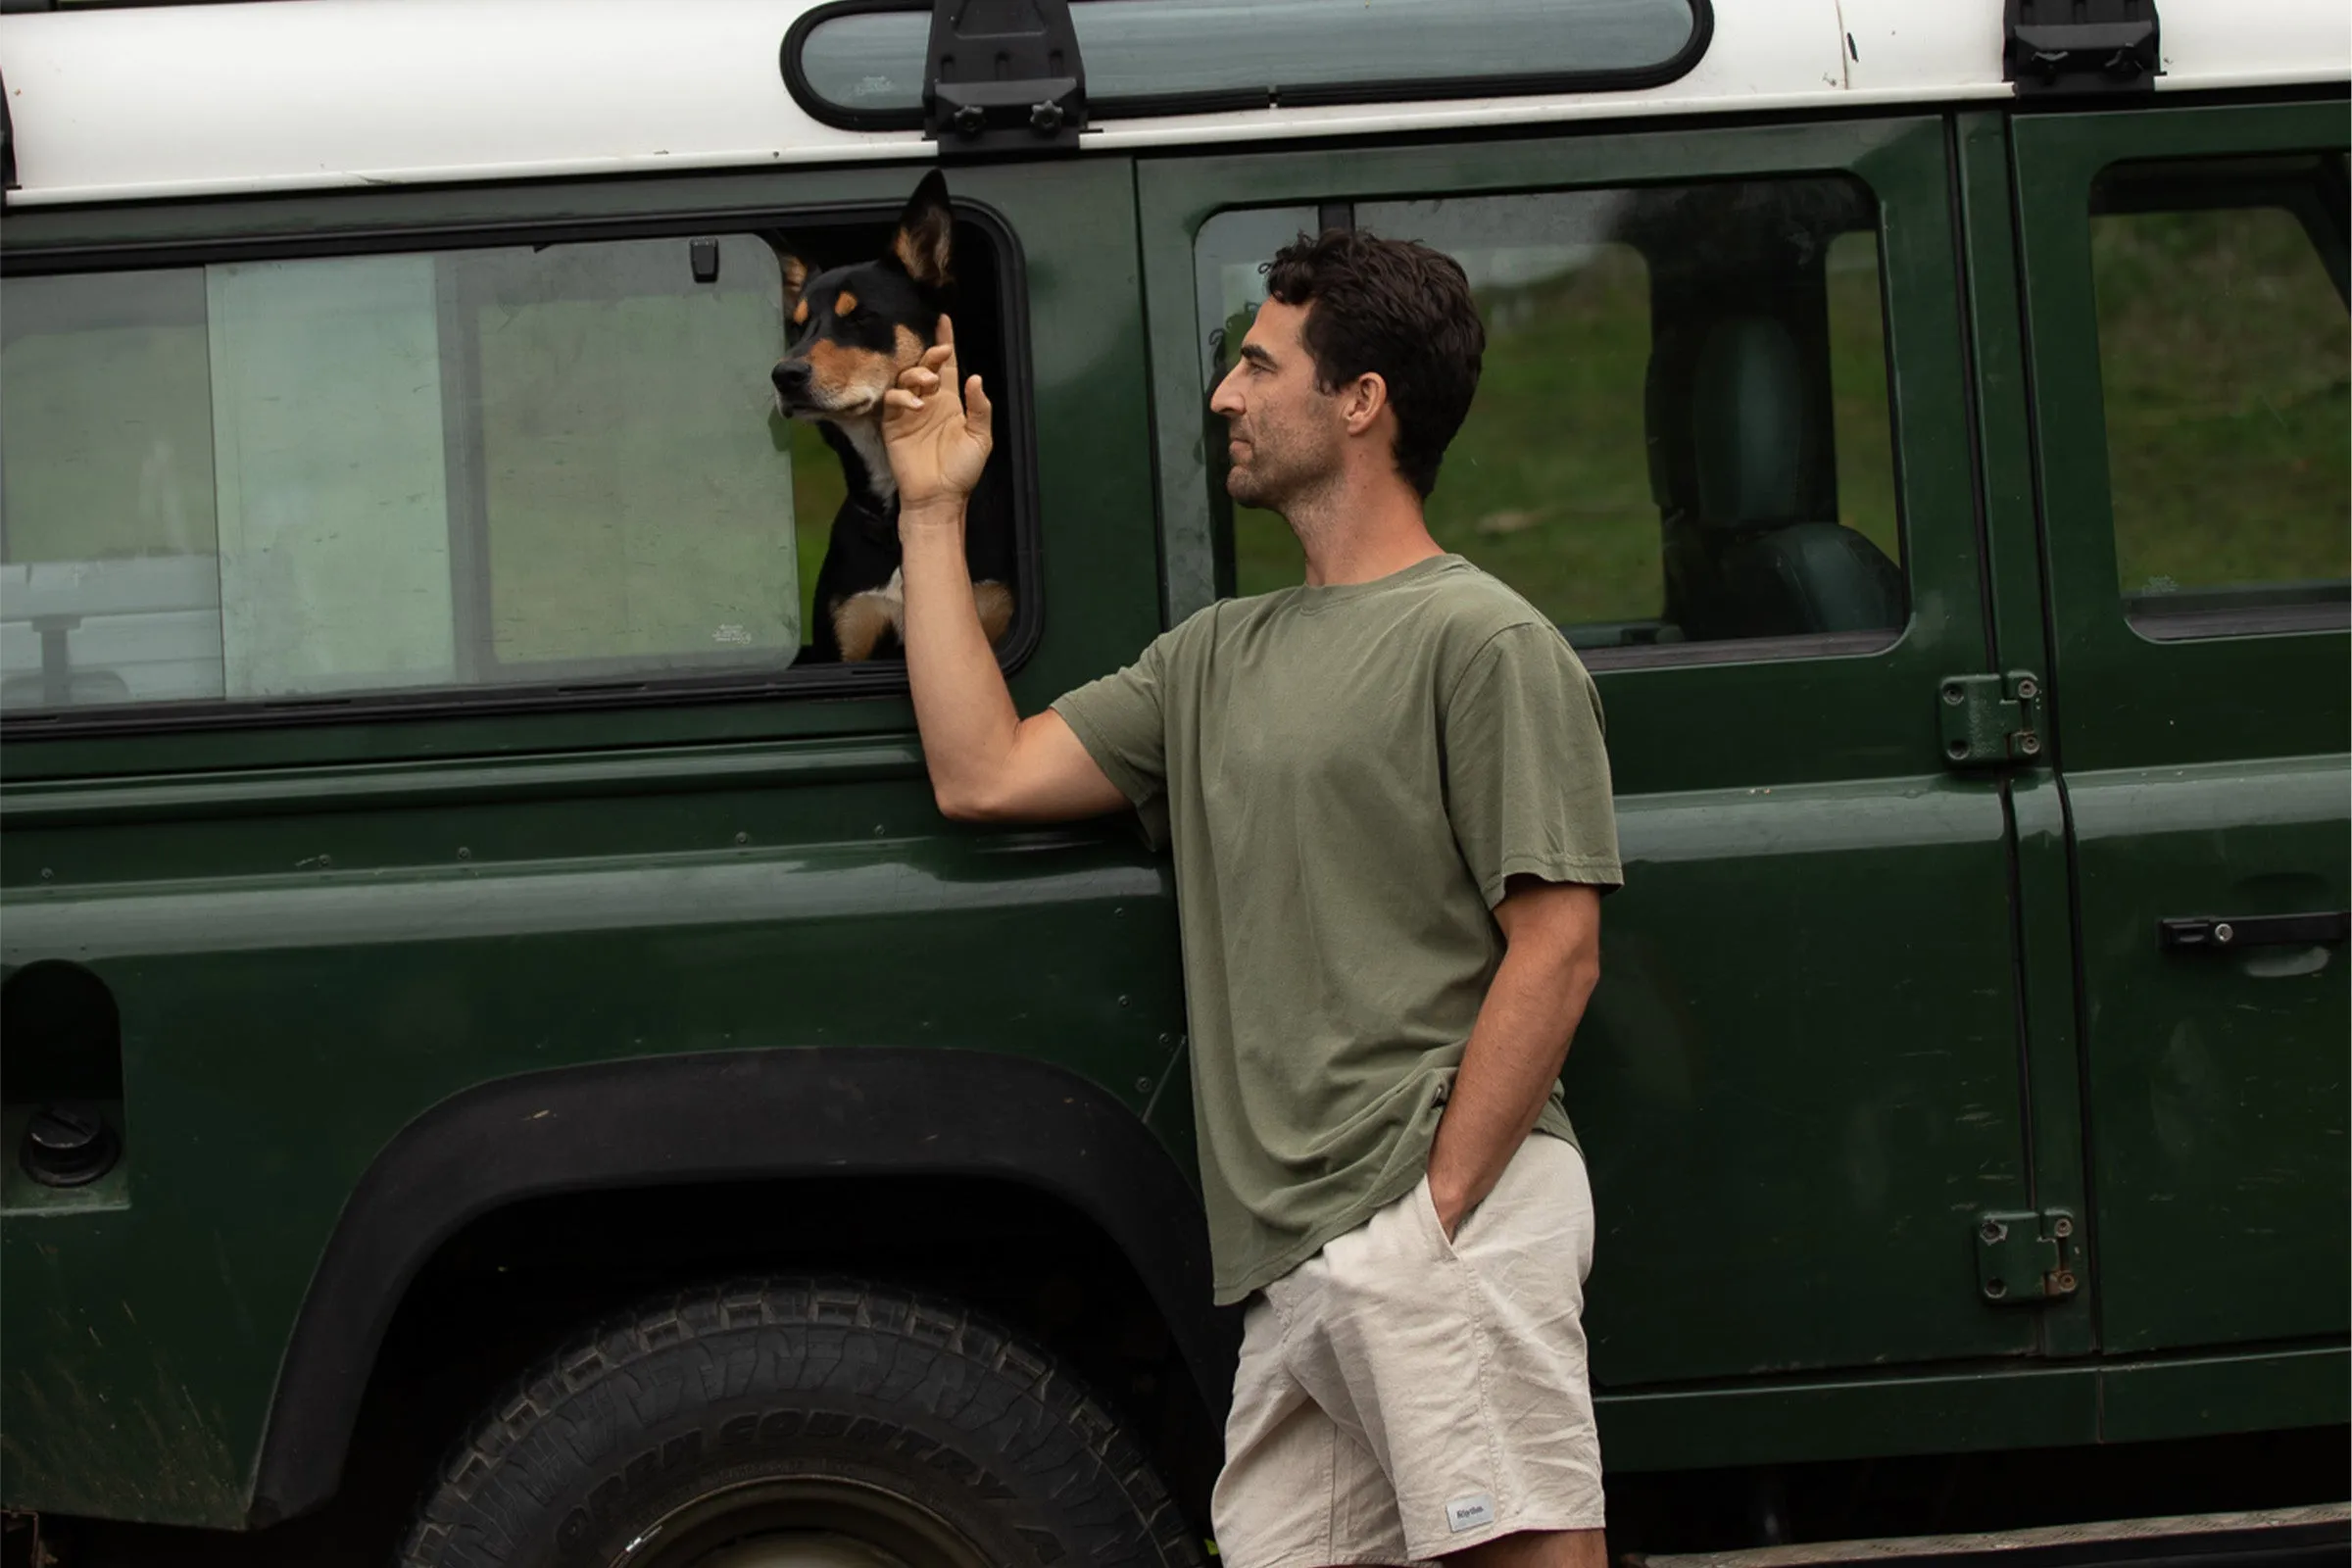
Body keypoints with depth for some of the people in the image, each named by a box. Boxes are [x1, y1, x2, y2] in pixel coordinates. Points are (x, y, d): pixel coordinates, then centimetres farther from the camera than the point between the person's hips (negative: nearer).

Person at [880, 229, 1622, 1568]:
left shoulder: (1483, 642, -2)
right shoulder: (1217, 657, 23)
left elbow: (1557, 951, -9)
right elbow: (984, 775, 17)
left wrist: (1431, 1214, -15)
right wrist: (936, 513, 21)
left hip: (1457, 1220, -8)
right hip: (1293, 1272, 8)